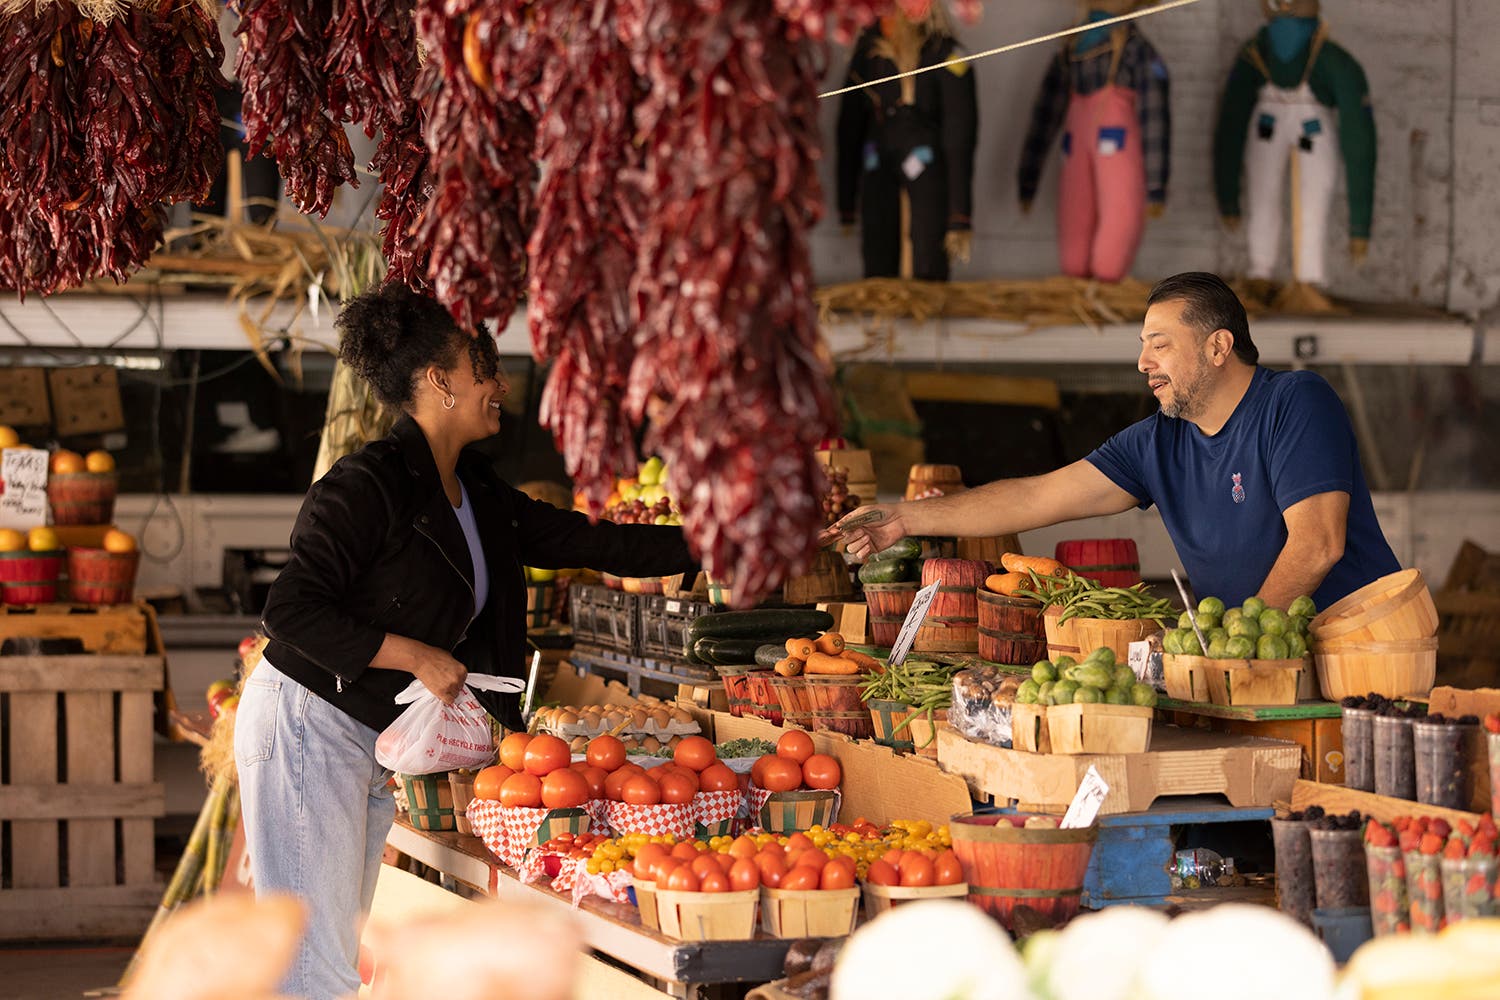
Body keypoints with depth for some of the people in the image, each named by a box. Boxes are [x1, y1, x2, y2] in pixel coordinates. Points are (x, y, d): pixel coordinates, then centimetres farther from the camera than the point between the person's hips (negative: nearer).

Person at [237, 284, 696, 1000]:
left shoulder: (479, 496, 11)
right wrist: (416, 656, -19)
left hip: (373, 744, 9)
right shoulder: (369, 484, -16)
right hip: (307, 728, -9)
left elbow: (584, 541, 16)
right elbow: (290, 611, -21)